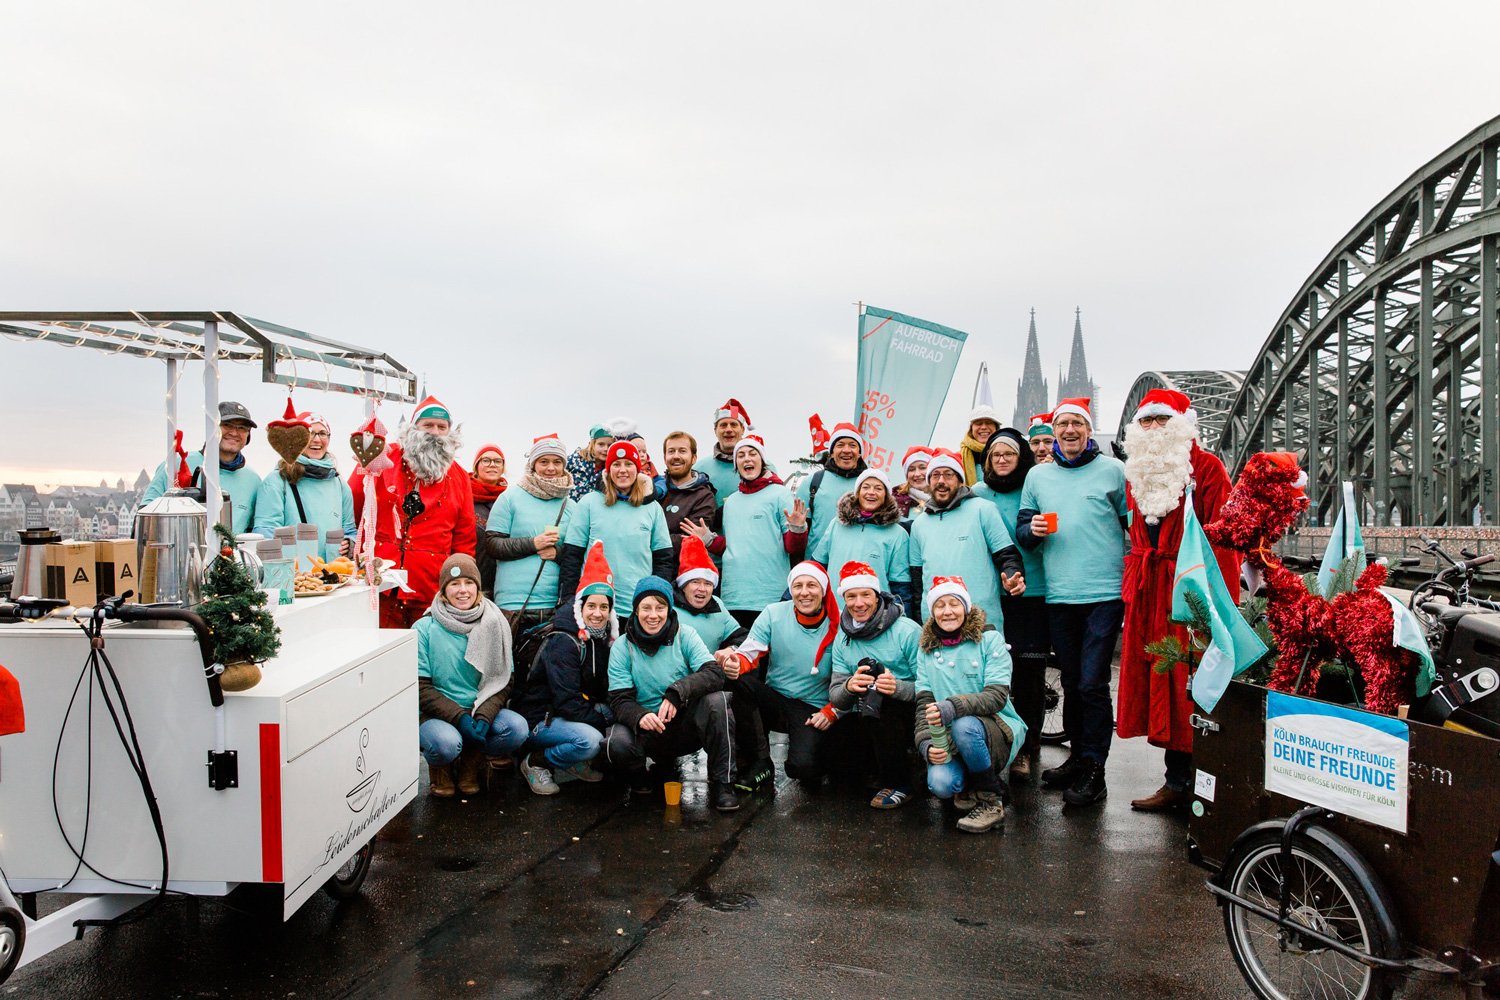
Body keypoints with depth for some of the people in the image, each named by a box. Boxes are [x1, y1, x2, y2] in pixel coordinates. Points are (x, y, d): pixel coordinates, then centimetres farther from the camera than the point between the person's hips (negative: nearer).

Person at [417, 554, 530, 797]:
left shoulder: (494, 625, 2)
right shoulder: (425, 629, -5)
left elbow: (502, 682, 2)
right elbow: (420, 688, -8)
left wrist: (484, 716, -18)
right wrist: (459, 717, -21)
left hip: (482, 710, 3)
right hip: (436, 714, -2)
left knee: (517, 728, -27)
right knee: (447, 742, -35)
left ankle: (471, 761, 5)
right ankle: (439, 767, 5)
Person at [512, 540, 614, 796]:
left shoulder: (605, 639, 4)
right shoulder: (563, 642, -19)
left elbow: (607, 693, 9)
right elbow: (566, 702, -24)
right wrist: (604, 722, -24)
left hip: (577, 714, 8)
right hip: (540, 719, -8)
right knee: (589, 740, -33)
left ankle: (575, 765, 3)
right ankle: (534, 762, -7)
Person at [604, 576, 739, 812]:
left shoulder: (685, 636, -2)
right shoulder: (622, 647, -1)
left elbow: (714, 673, -15)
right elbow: (620, 699, -8)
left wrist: (677, 693, -32)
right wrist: (639, 716, -32)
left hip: (686, 723, 0)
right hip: (647, 730, 0)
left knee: (716, 700, -29)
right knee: (618, 745, -32)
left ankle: (722, 783, -17)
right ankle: (663, 764, 3)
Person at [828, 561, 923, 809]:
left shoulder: (908, 631, -10)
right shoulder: (842, 639, 6)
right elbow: (835, 696, 0)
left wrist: (898, 688, -32)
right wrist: (849, 687, -22)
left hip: (910, 714, -4)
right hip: (865, 717, 4)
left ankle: (898, 784, -18)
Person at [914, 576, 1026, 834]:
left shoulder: (990, 641, -1)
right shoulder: (926, 652, 11)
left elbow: (997, 696, -13)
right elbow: (924, 703, 4)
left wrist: (953, 707, -30)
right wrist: (926, 744, -15)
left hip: (997, 729, -2)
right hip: (948, 741, 2)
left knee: (964, 725, -36)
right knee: (940, 784, -29)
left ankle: (990, 802, -12)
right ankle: (969, 788, 9)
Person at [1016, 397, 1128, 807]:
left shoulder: (1111, 470, 3)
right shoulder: (1038, 475, 13)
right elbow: (1021, 532, 16)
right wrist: (1034, 529, -7)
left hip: (1105, 593, -4)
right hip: (1058, 594, 4)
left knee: (1092, 684, -7)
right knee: (1071, 682, 12)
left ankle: (1093, 771, 3)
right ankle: (1077, 757, 26)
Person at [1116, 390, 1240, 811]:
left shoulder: (1206, 468, -2)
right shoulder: (1136, 473, 17)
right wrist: (1134, 586, 13)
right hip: (1149, 594, 6)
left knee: (1190, 683, -4)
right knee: (1156, 680, 7)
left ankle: (1185, 782, 6)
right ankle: (1178, 781, 15)